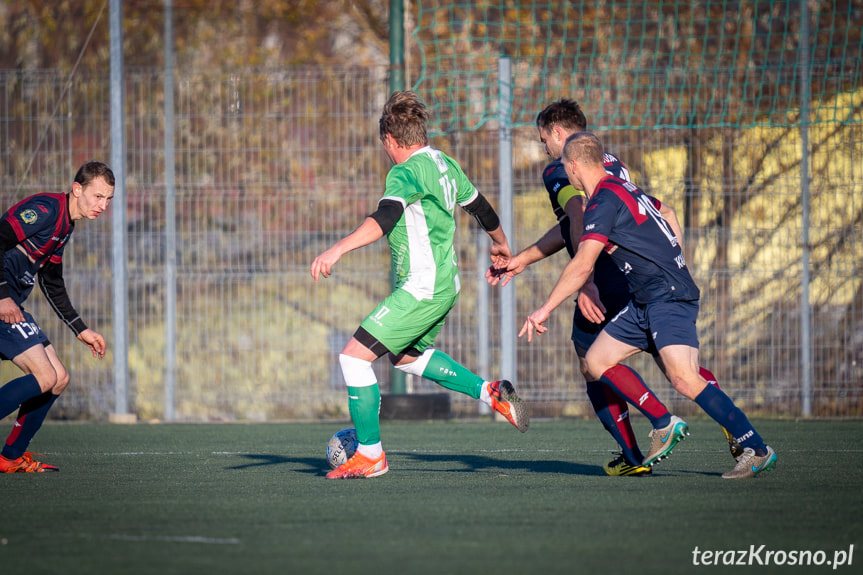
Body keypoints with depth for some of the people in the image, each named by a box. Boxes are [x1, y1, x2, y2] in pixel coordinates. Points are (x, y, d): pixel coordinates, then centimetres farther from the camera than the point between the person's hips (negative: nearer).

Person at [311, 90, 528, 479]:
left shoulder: (406, 172, -16)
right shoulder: (445, 164, 11)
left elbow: (385, 218, -34)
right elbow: (479, 206, 26)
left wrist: (337, 249, -44)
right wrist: (501, 245, 44)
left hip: (421, 288, -10)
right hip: (445, 284, 10)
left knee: (354, 356, -7)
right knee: (407, 357, 30)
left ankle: (370, 455, -3)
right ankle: (490, 392, 27)